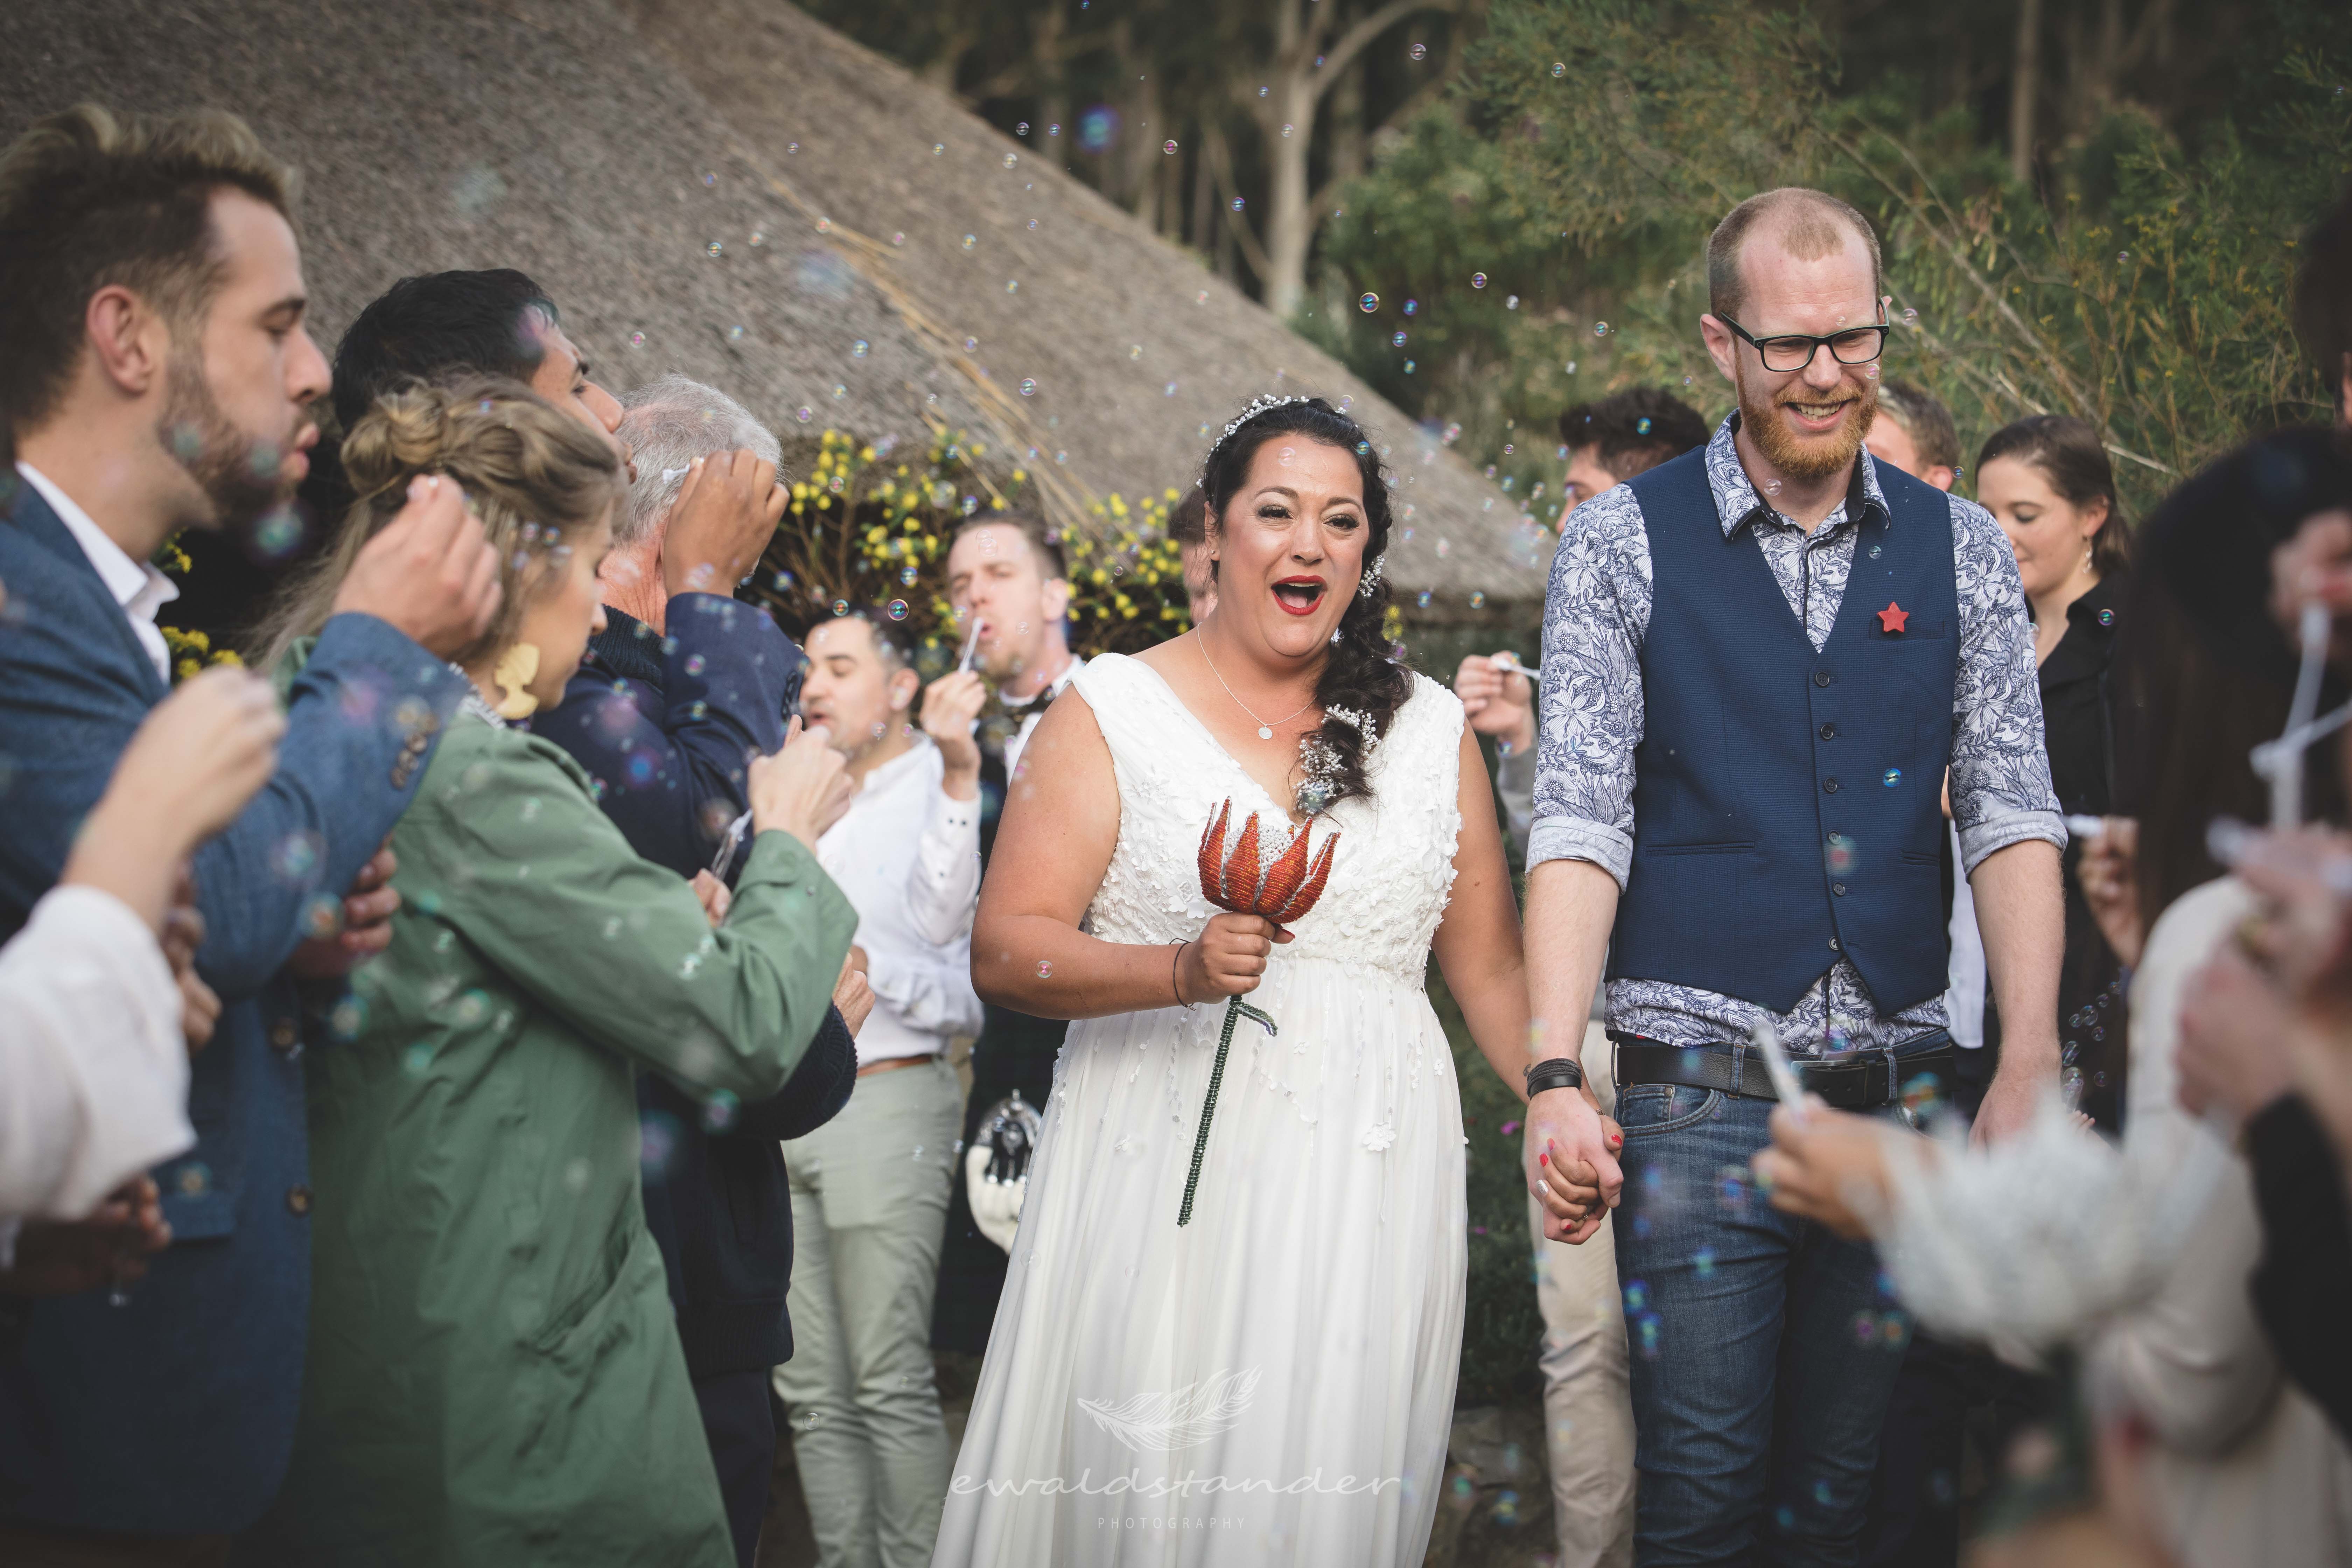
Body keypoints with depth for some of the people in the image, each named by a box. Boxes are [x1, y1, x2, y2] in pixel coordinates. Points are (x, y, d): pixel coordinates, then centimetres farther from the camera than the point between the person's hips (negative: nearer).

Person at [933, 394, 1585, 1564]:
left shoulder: (1429, 729, 12)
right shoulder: (1113, 709, 3)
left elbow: (1490, 965, 15)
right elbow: (1005, 953, -5)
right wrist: (1182, 970, -19)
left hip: (1364, 1181, 2)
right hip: (1159, 1174, -2)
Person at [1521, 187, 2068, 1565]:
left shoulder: (1961, 551, 9)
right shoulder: (1624, 545, 1)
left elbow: (2011, 812, 4)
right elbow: (1579, 821, -5)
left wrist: (2033, 1063, -8)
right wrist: (1552, 1077, -16)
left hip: (1904, 1092, 3)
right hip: (1702, 1093, -3)